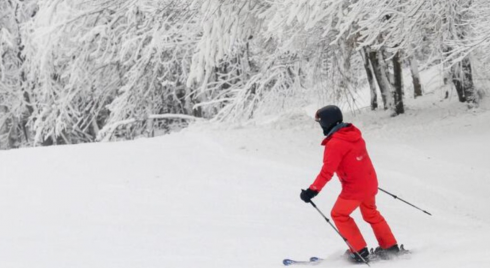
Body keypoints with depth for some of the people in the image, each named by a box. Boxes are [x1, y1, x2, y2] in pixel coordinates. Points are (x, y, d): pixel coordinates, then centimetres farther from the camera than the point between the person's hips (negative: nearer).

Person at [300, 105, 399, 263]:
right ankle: (390, 247, 30)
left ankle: (360, 251, 9)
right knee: (371, 214, 25)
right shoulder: (353, 134, 5)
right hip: (371, 183, 8)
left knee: (339, 215, 9)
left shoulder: (334, 144, -20)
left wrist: (313, 190, -27)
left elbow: (327, 171, -25)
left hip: (354, 188, -8)